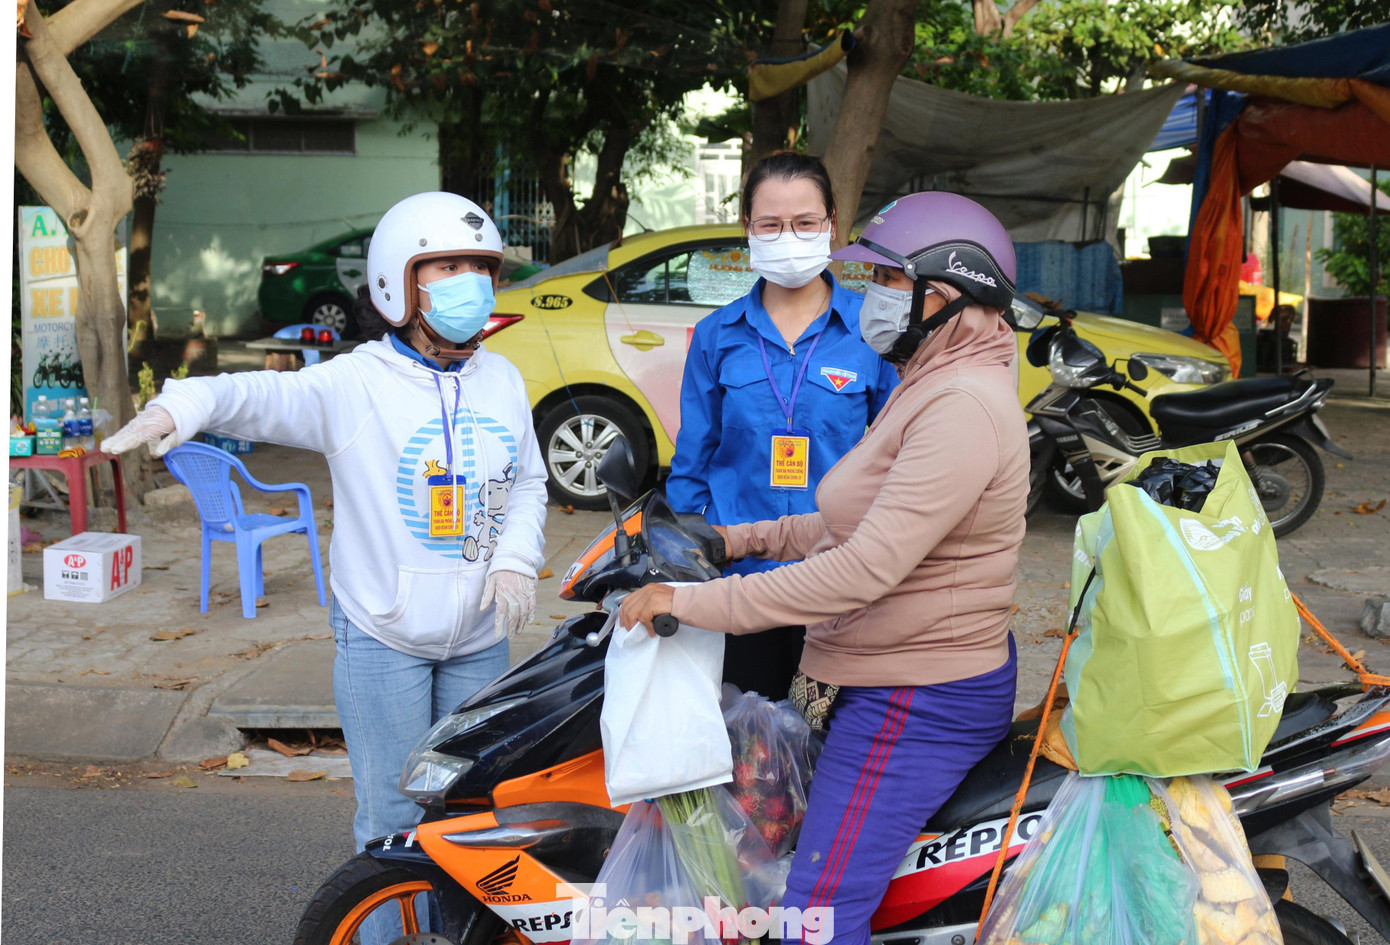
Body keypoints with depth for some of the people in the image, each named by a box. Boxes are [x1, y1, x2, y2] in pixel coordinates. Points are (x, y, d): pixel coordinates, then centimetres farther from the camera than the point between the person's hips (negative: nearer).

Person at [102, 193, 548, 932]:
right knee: (392, 823, 2)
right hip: (384, 639, -5)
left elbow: (529, 482, 12)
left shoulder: (501, 379, 5)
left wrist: (516, 560, -4)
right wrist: (182, 405, -45)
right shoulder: (358, 383, -12)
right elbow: (263, 395, -25)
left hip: (479, 636, 5)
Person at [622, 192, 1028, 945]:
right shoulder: (934, 387, 15)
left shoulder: (963, 407, -21)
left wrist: (697, 602, -26)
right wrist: (748, 538, 17)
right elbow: (860, 522, 22)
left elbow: (868, 567, -29)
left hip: (914, 705, -11)